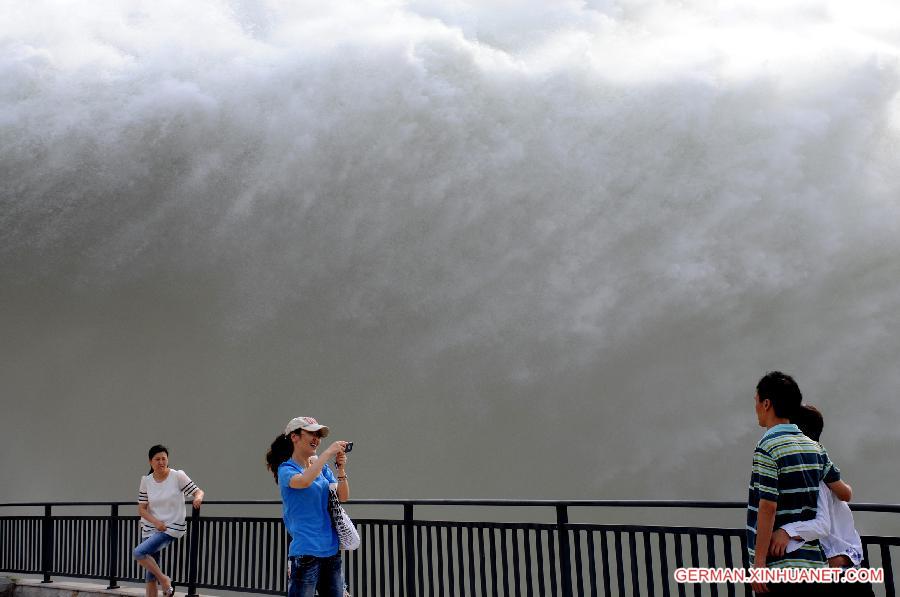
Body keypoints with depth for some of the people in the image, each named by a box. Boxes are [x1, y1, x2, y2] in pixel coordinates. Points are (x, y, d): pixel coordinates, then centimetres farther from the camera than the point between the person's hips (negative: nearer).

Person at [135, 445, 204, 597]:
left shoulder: (178, 476, -7)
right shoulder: (146, 481, 2)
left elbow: (198, 491, -7)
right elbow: (141, 508, 1)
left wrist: (198, 498, -31)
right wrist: (155, 522, -16)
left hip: (172, 527, -4)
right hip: (150, 528, 4)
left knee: (139, 552, -24)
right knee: (150, 577, 4)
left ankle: (164, 579, -5)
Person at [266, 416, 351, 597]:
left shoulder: (322, 468, 11)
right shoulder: (286, 469, -5)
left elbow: (343, 497, 6)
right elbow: (304, 481, -28)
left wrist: (341, 469, -9)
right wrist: (328, 452, -21)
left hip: (332, 550, 6)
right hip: (306, 552, -6)